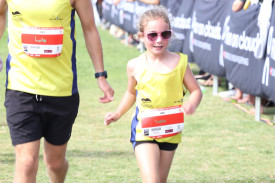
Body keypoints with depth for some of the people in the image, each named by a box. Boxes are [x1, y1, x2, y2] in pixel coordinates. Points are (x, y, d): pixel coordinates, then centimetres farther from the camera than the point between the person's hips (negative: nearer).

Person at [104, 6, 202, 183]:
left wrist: (192, 104, -21)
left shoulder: (179, 62, -5)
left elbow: (196, 90, -1)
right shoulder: (135, 66, -4)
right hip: (144, 131, -2)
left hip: (170, 132, 2)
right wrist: (118, 114, 11)